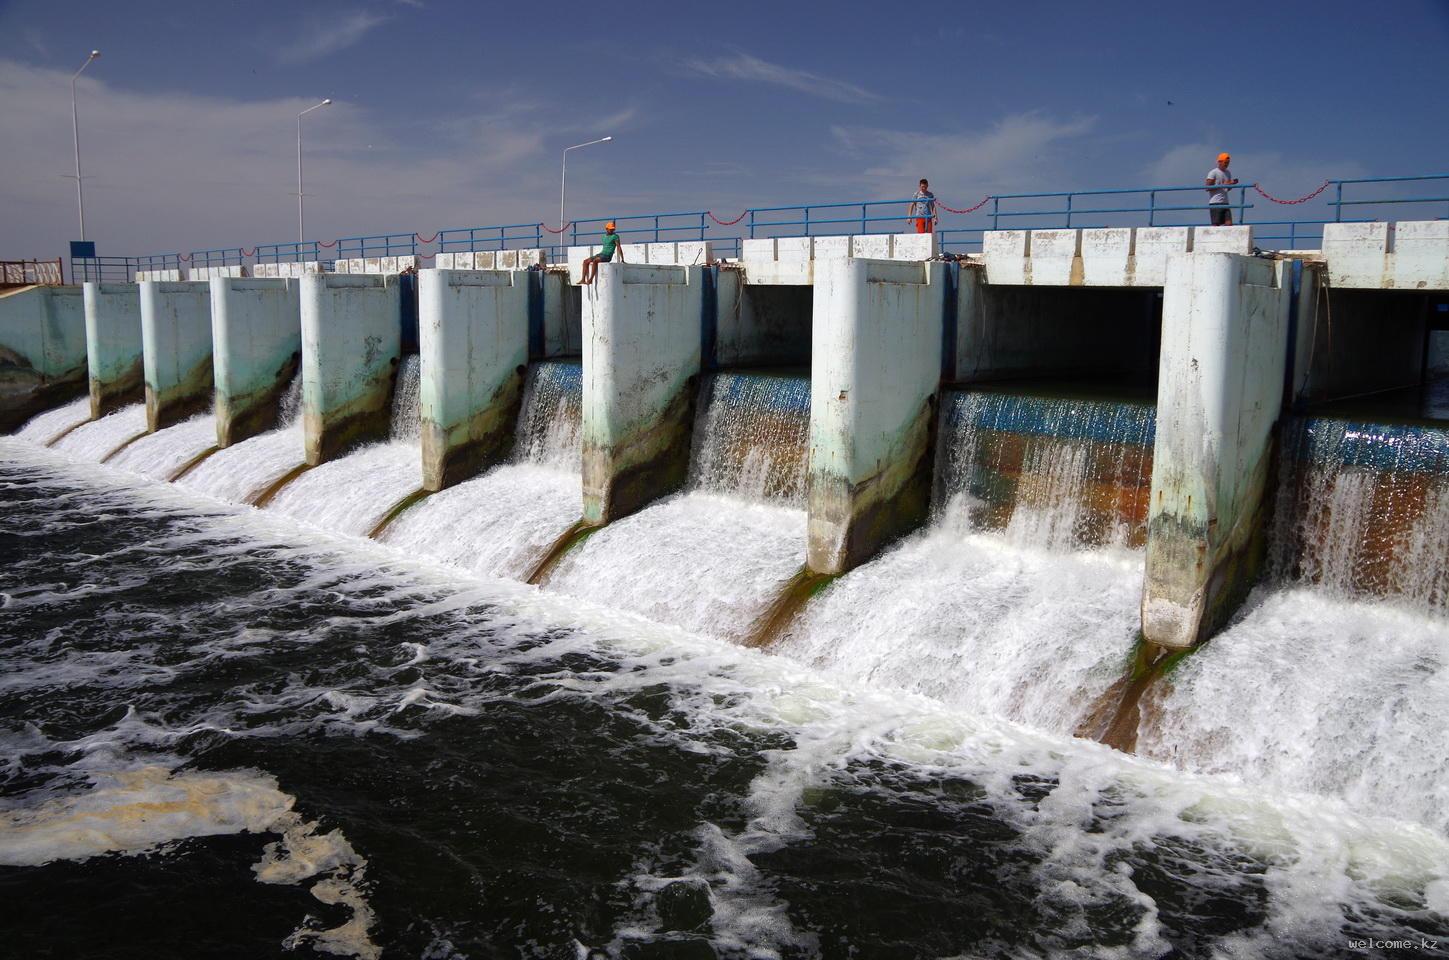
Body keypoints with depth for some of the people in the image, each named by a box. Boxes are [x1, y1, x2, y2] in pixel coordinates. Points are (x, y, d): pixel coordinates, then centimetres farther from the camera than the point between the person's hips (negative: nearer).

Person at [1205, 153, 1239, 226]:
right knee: (1216, 225, -8)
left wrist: (1232, 183, 2)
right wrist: (1222, 185, -19)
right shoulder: (1213, 172, -5)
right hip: (1215, 203, -7)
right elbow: (1208, 187, -13)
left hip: (1225, 202, 7)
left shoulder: (1228, 173, 17)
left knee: (1229, 224, -4)